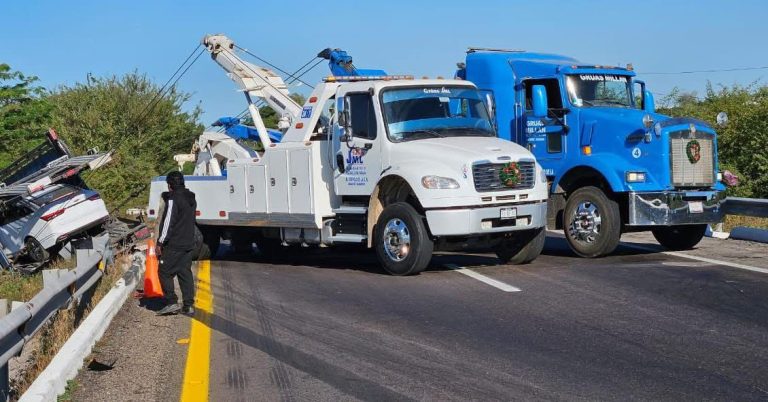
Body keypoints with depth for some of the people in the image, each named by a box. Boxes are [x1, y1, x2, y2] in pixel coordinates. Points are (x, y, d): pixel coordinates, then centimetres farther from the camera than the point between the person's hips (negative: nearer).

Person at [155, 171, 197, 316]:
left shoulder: (173, 199, -13)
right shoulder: (191, 199, 15)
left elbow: (168, 222, -17)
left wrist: (160, 242, -13)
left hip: (173, 244, -8)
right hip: (188, 243, 8)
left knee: (165, 272, -1)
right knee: (185, 273, 8)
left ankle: (172, 302, -8)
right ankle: (188, 305, 5)